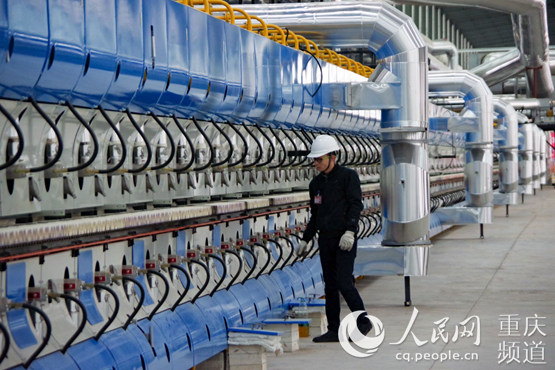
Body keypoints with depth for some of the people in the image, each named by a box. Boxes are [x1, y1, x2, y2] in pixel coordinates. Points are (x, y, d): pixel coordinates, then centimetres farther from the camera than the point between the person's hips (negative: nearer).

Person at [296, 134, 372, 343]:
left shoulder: (348, 176, -6)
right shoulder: (316, 184, 13)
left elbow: (356, 205, -14)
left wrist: (350, 231, -26)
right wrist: (305, 240, 15)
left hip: (345, 239, -7)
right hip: (325, 239, 7)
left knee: (344, 283, -13)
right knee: (330, 286, 6)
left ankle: (363, 322, 3)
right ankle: (334, 331, 10)